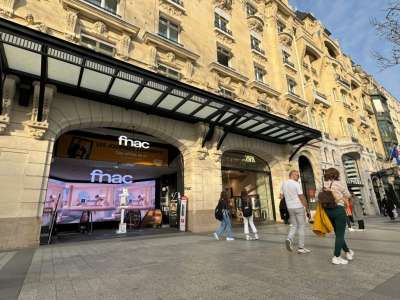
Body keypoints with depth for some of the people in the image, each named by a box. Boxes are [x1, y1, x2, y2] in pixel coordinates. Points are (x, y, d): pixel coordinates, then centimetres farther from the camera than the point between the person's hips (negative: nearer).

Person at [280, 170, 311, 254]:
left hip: (289, 208, 6)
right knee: (301, 227, 6)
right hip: (299, 207, -5)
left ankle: (289, 239, -9)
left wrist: (284, 208, 17)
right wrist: (306, 206, -4)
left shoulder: (284, 184, 7)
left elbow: (281, 196, 9)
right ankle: (301, 248, 10)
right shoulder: (297, 184, -12)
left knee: (294, 226, 16)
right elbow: (301, 197, -12)